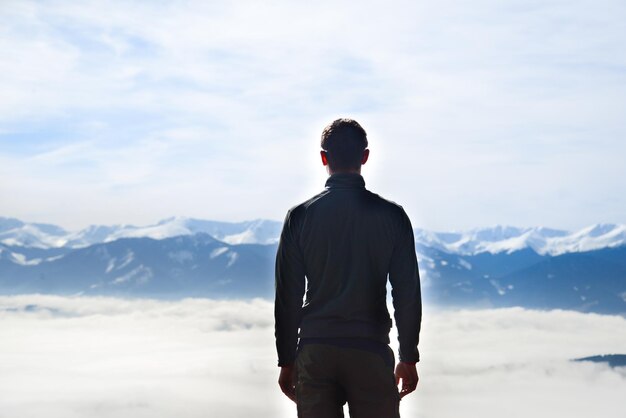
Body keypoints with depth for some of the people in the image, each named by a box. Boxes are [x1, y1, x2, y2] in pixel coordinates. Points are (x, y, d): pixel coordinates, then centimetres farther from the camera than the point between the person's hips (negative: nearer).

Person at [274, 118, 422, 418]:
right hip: (371, 353, -1)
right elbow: (408, 294, 1)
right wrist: (408, 358, 10)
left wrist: (286, 362, 9)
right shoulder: (391, 215, -1)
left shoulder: (300, 216, 0)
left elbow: (287, 297, 2)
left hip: (314, 352, 1)